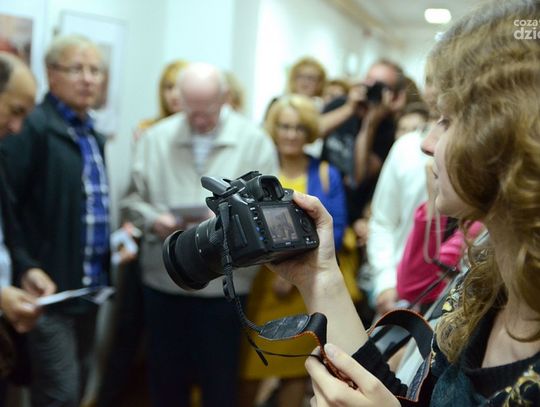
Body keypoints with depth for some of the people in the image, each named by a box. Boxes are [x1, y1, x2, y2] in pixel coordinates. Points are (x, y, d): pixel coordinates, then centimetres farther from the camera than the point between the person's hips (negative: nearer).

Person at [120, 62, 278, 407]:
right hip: (163, 279, 2)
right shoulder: (156, 138, 4)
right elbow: (133, 199, 4)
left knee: (219, 379, 11)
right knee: (165, 374, 15)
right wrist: (153, 220, -15)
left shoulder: (255, 141, -1)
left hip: (225, 283, -2)